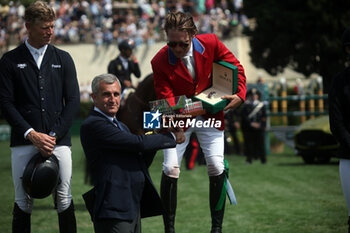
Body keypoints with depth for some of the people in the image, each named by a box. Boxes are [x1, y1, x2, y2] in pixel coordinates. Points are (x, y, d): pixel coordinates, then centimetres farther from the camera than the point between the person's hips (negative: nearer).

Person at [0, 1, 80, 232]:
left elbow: (73, 101, 7)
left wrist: (54, 135, -5)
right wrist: (32, 134, -10)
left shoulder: (63, 59, 12)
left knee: (65, 200, -2)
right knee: (23, 202, 0)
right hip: (24, 143, -1)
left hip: (59, 141, 1)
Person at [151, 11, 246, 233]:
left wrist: (240, 94, -16)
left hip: (210, 114, 1)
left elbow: (236, 67, -2)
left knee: (216, 167, -7)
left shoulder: (211, 43, -17)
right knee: (170, 168, -11)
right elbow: (166, 99, -18)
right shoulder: (160, 62, -21)